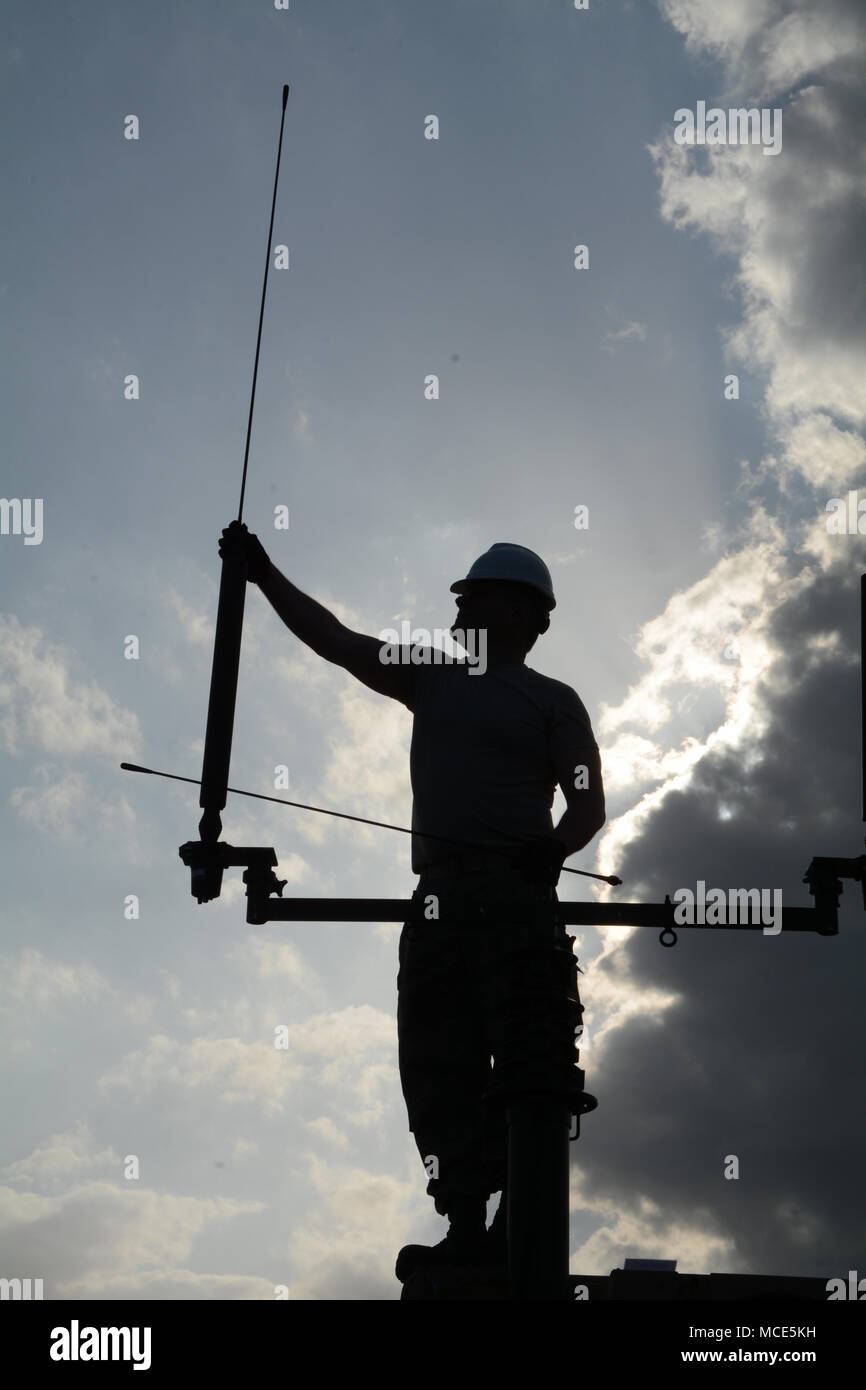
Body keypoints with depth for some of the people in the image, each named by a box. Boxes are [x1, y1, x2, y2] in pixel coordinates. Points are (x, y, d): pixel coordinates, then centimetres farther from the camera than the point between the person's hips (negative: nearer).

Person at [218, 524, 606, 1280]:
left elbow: (589, 802, -1)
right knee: (436, 1064, -1)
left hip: (515, 897, -6)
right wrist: (264, 573, 21)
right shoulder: (432, 678, 23)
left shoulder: (551, 701, 8)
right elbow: (334, 639, 23)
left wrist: (554, 848, -21)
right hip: (439, 897, 6)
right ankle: (466, 1229, 0)